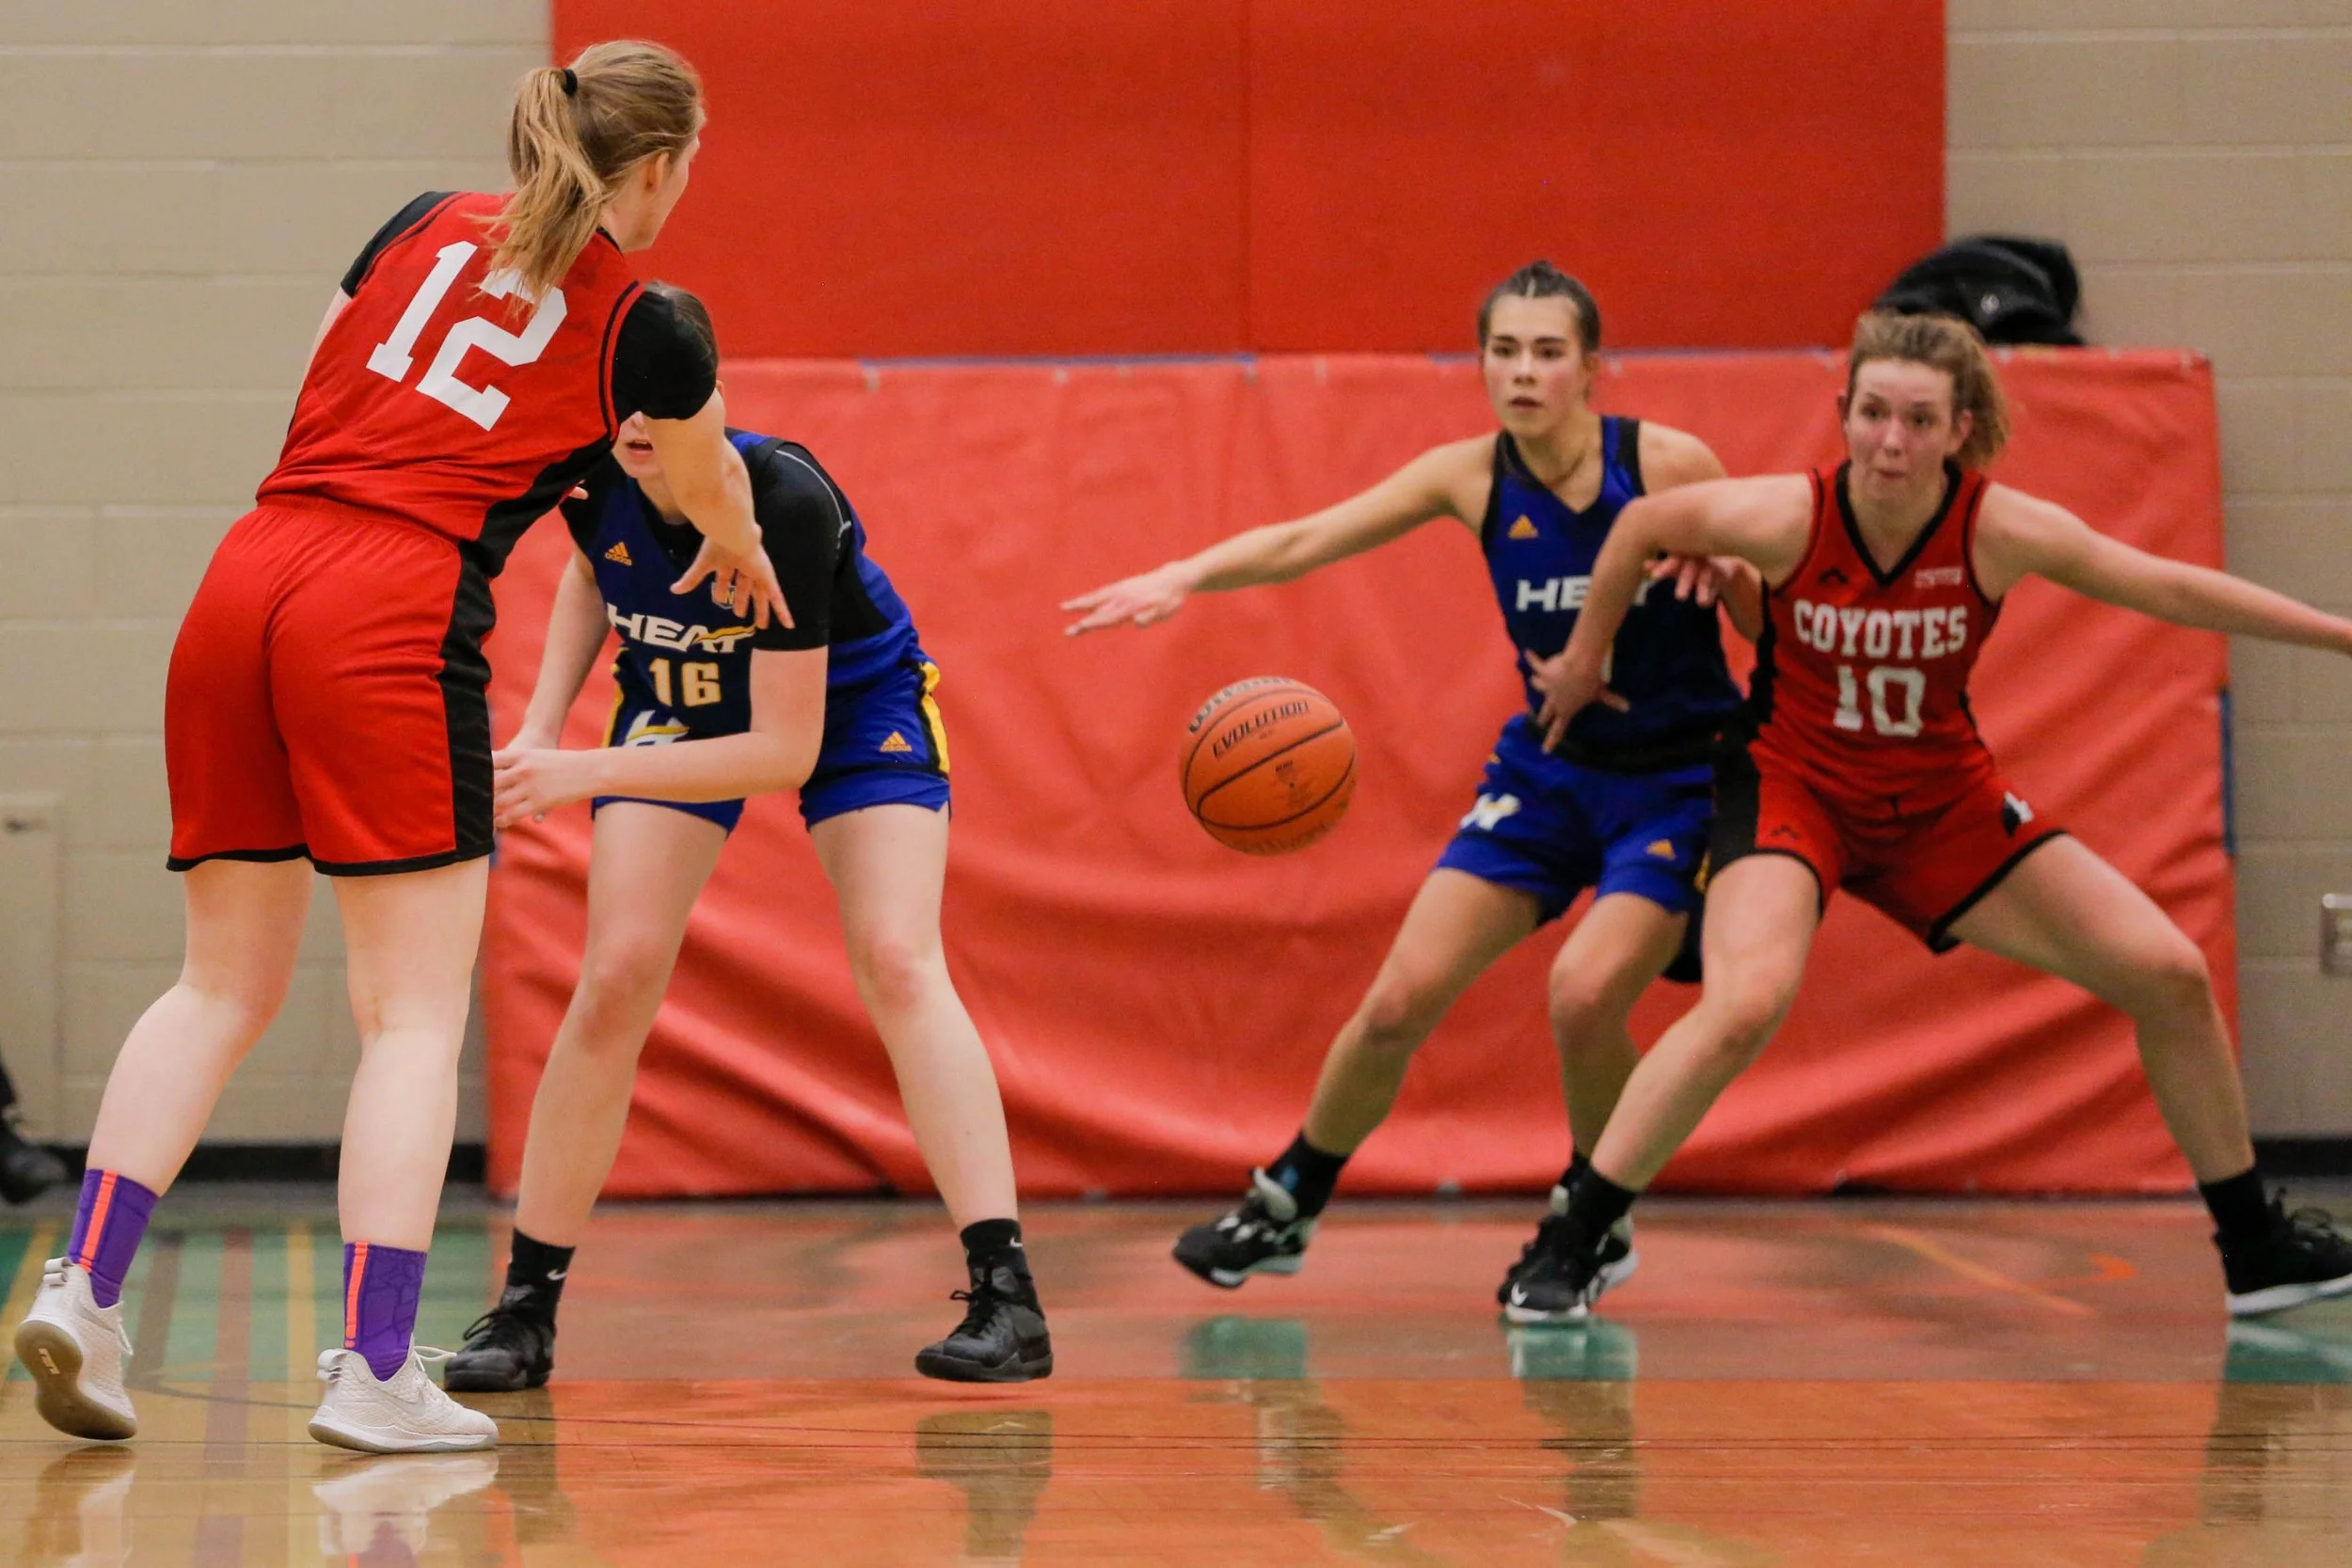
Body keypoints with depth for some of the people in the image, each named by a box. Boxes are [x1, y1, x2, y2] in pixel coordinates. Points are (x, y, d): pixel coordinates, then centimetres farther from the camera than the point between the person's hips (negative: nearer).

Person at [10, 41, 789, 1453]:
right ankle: (375, 1373, -7)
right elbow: (719, 501, 25)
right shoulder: (641, 330, 5)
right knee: (416, 1014, -1)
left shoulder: (428, 225, 16)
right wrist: (747, 564, 48)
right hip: (391, 613, -5)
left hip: (245, 581, 5)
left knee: (224, 986, 13)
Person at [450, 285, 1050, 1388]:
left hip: (848, 698, -4)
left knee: (896, 960, -21)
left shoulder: (786, 500, -39)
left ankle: (1007, 1298, -24)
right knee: (616, 977, -10)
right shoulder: (592, 476, -25)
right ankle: (525, 1309, -2)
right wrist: (542, 727, -12)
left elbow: (787, 750, -35)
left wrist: (586, 774, -39)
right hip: (680, 702, 4)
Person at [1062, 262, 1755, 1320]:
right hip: (1549, 764, 4)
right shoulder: (1471, 478, -8)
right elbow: (1306, 539, -12)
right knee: (1399, 1002, -3)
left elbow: (1773, 600, -5)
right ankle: (1283, 1210, 20)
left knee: (1585, 991, -26)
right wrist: (1184, 577, -30)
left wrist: (1724, 565, -30)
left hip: (1677, 775, -4)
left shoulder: (1671, 467, -17)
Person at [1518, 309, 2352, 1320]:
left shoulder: (2000, 532, -19)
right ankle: (1571, 1250, -20)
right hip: (1792, 783, -3)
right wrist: (1584, 658, 7)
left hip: (1941, 801, 3)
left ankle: (2253, 1253, 17)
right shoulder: (1788, 519, -23)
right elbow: (1642, 524, -5)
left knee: (2170, 977, -1)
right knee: (1744, 1007, -32)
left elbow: (2173, 590, -11)